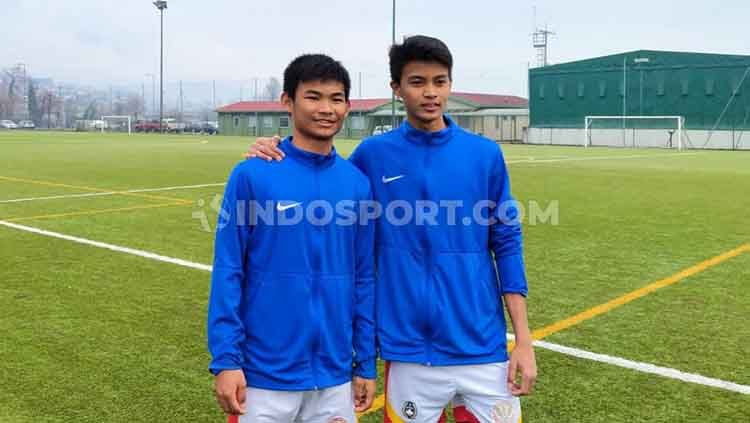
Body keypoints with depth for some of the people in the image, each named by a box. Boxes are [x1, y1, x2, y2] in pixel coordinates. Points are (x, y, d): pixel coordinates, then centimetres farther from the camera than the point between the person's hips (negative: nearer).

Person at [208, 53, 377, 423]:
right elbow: (228, 273, -7)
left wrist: (366, 363, 6)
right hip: (264, 376, -3)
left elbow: (364, 279, 6)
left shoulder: (358, 184, 2)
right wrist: (225, 359, -11)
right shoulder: (251, 176, -8)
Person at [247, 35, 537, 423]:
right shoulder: (373, 155, -1)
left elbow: (506, 244, 3)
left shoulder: (486, 155, 1)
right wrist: (273, 160, -5)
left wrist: (523, 340, -1)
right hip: (409, 351, 0)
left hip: (482, 347, 1)